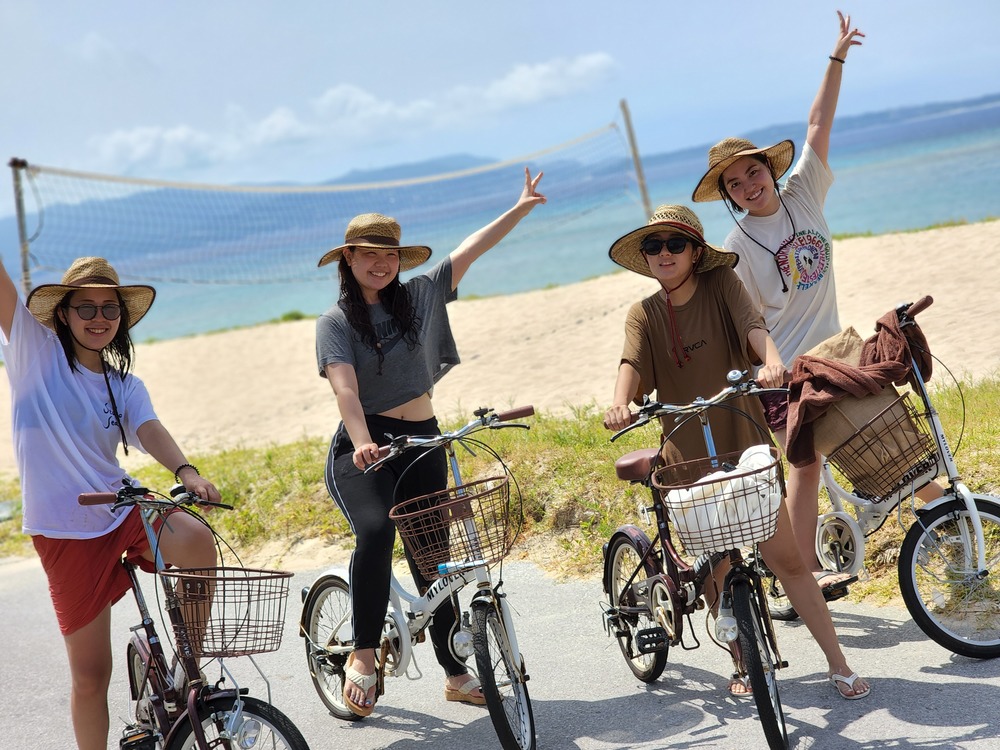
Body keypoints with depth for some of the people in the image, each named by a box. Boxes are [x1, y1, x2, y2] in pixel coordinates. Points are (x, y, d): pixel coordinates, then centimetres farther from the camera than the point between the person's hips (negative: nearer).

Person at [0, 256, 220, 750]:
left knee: (197, 544, -29)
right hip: (66, 533, -2)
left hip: (123, 507, 2)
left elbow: (149, 431, -10)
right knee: (90, 676, 1)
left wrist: (184, 471, -30)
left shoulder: (125, 387, 10)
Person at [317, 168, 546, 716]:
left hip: (423, 443, 4)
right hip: (362, 449, -4)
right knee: (375, 531, -31)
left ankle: (456, 673, 20)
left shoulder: (420, 295, 8)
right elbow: (345, 389, -18)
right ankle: (364, 655, -16)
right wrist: (362, 443, -34)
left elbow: (472, 248, 11)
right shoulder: (335, 322, -3)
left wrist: (522, 207, 8)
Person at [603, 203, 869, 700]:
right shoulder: (644, 314, 2)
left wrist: (772, 360, -41)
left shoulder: (721, 284, -1)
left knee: (784, 558, -3)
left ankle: (838, 664, 9)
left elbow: (752, 324, -19)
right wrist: (620, 403, -39)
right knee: (717, 570, 6)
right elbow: (632, 363, -17)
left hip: (744, 443, -1)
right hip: (688, 455, 2)